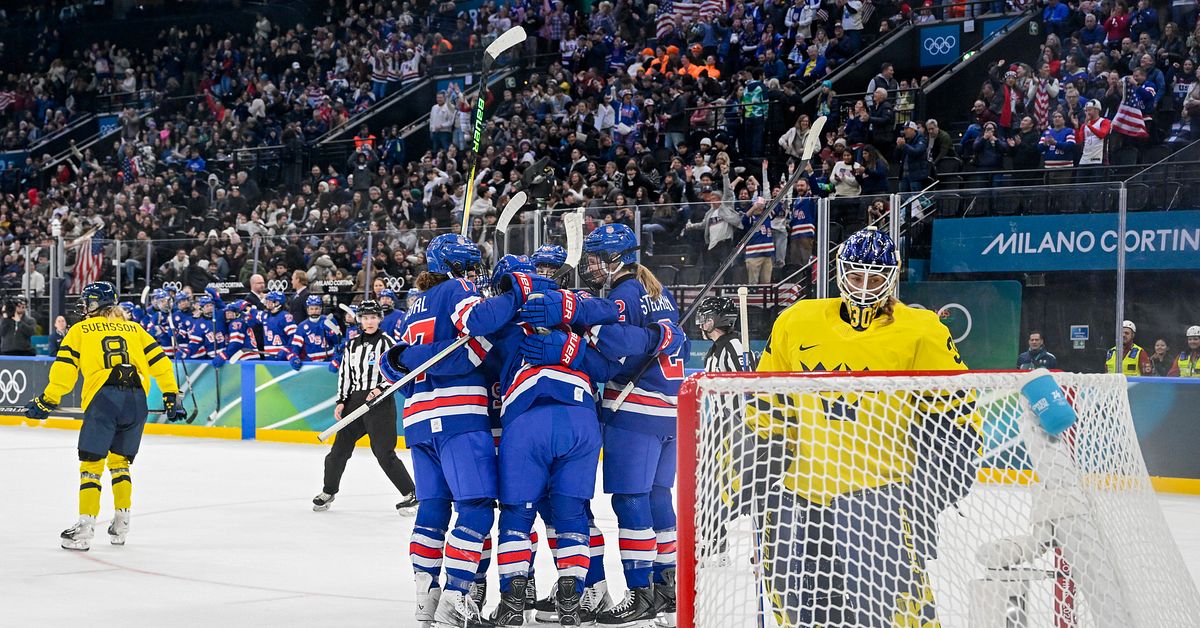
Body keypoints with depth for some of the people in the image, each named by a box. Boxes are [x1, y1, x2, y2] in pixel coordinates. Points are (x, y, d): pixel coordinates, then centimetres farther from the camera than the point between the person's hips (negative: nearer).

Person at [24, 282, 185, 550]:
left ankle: (85, 528, -7)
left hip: (103, 398, -4)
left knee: (91, 462, 1)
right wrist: (170, 396, 24)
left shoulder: (80, 330, 14)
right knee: (120, 460, 19)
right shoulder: (134, 329, 23)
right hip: (137, 398, 4)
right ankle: (121, 525, 18)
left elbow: (65, 368, 5)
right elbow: (160, 362, 18)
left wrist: (47, 401, 9)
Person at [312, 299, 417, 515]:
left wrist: (381, 389, -19)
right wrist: (341, 402, 7)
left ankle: (411, 494, -2)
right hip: (355, 401, 5)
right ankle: (328, 492, 25)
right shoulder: (352, 346, 12)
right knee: (340, 448, 7)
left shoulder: (387, 343, -4)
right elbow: (344, 374, 15)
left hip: (381, 402, -5)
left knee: (384, 453, -10)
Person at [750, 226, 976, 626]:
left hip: (879, 485, -4)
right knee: (785, 576, 8)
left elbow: (953, 407, 2)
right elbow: (769, 400, 17)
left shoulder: (921, 333, -1)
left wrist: (955, 450, -7)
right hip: (806, 483, 4)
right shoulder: (797, 323, 8)